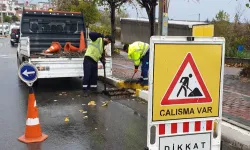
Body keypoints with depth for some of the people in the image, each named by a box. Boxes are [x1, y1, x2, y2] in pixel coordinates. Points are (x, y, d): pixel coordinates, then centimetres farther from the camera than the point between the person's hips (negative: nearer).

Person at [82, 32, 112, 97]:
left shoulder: (103, 46, 22)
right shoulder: (98, 39, -1)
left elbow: (101, 55, 21)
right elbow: (90, 34, -17)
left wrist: (103, 61, 3)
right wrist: (99, 35, -20)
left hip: (95, 61, 9)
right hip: (88, 59, -9)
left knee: (94, 76, 10)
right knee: (87, 75, -9)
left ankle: (93, 89, 20)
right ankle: (85, 90, -6)